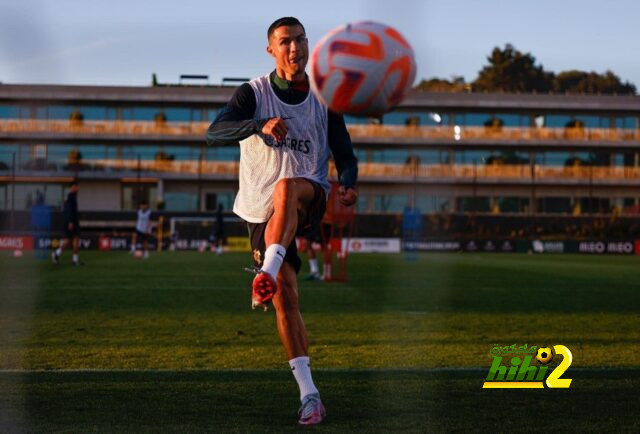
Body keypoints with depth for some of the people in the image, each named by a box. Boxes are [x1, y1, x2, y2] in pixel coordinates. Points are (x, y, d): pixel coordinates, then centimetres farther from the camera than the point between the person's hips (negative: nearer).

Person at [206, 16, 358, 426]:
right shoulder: (253, 93, -2)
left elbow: (344, 153, 2)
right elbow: (216, 132, -19)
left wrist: (349, 183, -22)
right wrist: (261, 126, -38)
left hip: (309, 197, 0)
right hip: (263, 209, 0)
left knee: (287, 187, -37)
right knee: (286, 298, -9)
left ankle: (268, 272, -52)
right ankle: (309, 393, -6)